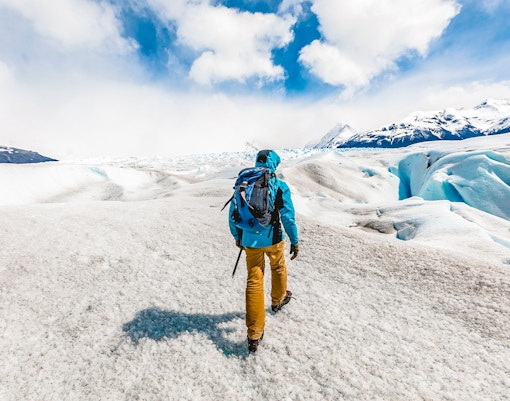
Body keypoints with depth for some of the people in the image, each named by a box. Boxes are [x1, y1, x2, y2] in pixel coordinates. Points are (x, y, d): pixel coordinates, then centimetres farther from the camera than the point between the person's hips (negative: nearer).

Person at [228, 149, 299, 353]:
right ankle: (278, 300, 52)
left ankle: (254, 335, 12)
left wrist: (237, 237, 17)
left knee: (254, 282, 8)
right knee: (278, 268, 28)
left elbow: (232, 214, 4)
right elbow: (288, 216, -10)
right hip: (273, 238, -2)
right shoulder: (279, 186, -10)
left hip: (250, 240, 2)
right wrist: (295, 241, 1)